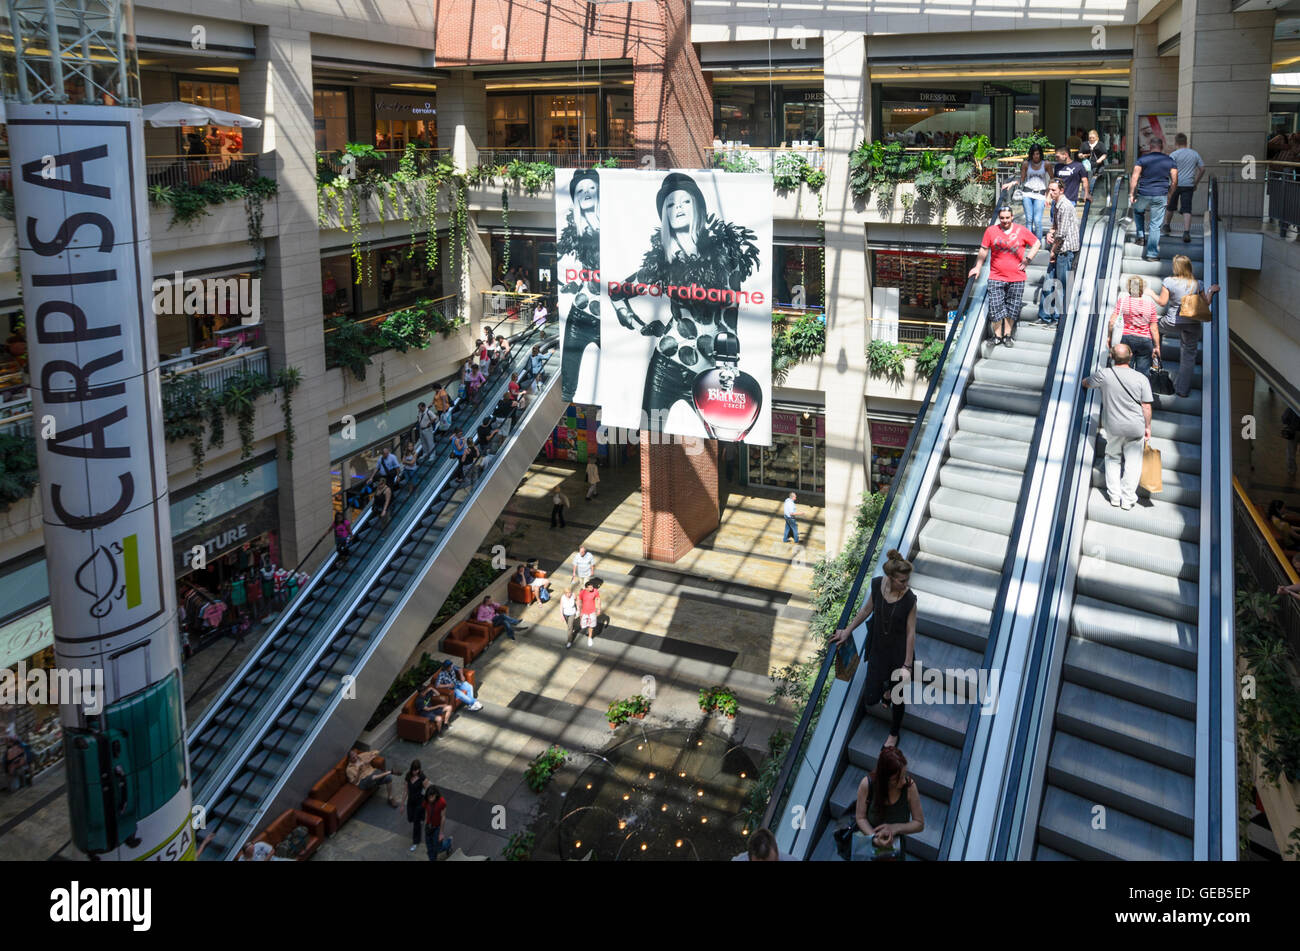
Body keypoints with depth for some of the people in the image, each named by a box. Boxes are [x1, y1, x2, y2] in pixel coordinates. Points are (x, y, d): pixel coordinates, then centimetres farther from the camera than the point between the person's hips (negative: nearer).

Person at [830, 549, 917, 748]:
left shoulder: (909, 599, -23)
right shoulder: (877, 584, -14)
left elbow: (910, 633, -16)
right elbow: (868, 609, 4)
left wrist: (907, 665, -13)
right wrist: (847, 631, 11)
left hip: (899, 652, -3)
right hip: (878, 649, 3)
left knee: (897, 697, 15)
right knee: (870, 698, 8)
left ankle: (894, 734, 43)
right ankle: (886, 692, 45)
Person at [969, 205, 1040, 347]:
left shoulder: (1021, 230, 3)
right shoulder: (991, 230, 2)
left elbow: (1036, 243, 13)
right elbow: (984, 250, 10)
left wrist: (1028, 259, 3)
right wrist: (977, 267, 6)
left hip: (1016, 278, 1)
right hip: (996, 277, 0)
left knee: (1012, 308, 6)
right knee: (996, 307, -6)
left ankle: (1007, 335, 17)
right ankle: (997, 335, 7)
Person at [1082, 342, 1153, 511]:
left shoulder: (1104, 375, -8)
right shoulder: (1141, 378, -8)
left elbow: (1085, 384, 12)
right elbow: (1146, 406, -5)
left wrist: (1085, 381, 36)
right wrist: (1147, 427, 7)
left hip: (1113, 427, 0)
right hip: (1135, 427, 0)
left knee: (1113, 458, 19)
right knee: (1133, 462, 11)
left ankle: (1114, 496, 15)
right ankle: (1128, 499, 10)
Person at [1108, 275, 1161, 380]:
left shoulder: (1122, 300, -5)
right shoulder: (1150, 303, -4)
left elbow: (1112, 322, -9)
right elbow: (1154, 328, -3)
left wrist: (1109, 337, 5)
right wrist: (1157, 347, 4)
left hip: (1126, 338, 0)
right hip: (1145, 340, 0)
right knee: (1143, 373, 6)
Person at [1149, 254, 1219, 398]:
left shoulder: (1168, 282, -11)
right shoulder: (1197, 284, -3)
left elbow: (1162, 302, -10)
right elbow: (1206, 303, 1)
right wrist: (1212, 291, 18)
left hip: (1172, 323, -2)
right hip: (1193, 324, 2)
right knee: (1189, 355, 12)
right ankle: (1183, 389, 16)